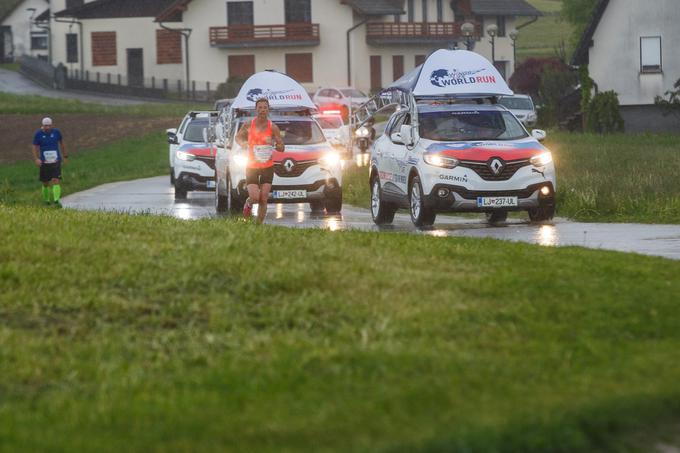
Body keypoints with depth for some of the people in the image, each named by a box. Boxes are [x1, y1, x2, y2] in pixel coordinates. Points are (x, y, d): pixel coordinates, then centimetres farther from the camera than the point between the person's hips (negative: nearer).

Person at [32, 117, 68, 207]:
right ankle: (46, 199, 28)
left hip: (56, 162, 0)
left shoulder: (56, 132, 0)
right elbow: (35, 148, 1)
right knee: (45, 183, 8)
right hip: (44, 162, 0)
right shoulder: (38, 134, -3)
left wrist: (65, 156, 17)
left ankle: (57, 200, -18)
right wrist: (36, 159, -14)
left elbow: (61, 143, 14)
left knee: (56, 181, -15)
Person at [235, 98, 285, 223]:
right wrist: (242, 143, -9)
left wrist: (273, 144, -24)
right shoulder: (249, 125, -3)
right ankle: (248, 203, 23)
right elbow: (238, 137, 15)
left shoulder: (273, 128, -5)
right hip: (252, 166, -1)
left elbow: (282, 148, -2)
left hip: (267, 167, 1)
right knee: (255, 197, -12)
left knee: (263, 199, -4)